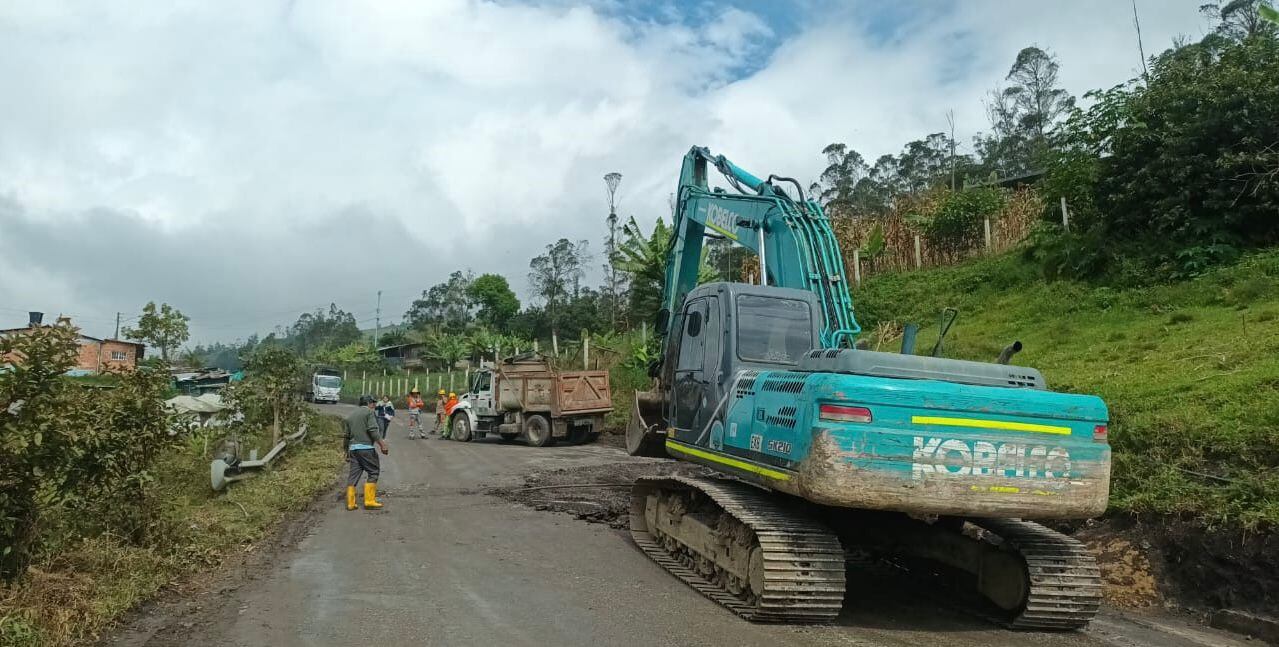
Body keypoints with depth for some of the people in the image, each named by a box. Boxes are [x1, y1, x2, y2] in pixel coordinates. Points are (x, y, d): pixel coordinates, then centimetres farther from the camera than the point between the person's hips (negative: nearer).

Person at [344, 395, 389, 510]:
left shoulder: (351, 416, 23)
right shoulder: (370, 412, 0)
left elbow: (347, 436, 25)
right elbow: (373, 430, -15)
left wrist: (347, 453, 30)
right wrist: (382, 444, -17)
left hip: (352, 448, 7)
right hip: (366, 447, -7)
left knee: (353, 475, 8)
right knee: (373, 472, 1)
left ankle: (350, 503, 7)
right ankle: (369, 501, -2)